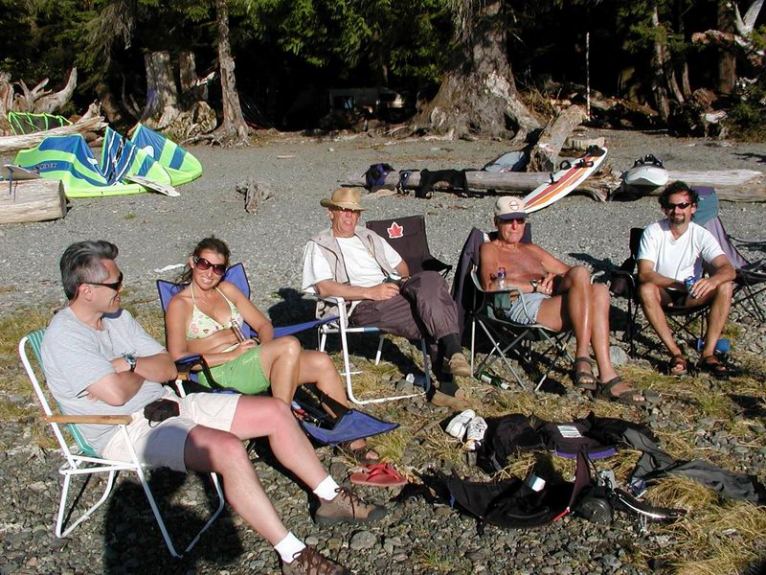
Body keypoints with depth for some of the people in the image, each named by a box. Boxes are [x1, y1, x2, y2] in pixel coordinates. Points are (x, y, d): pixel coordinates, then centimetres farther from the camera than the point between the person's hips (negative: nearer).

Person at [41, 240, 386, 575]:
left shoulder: (117, 316, 11)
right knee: (229, 449, -34)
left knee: (276, 412, -2)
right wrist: (143, 372, -5)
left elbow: (168, 368, 7)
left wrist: (128, 364, -11)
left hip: (169, 403, 9)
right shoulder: (64, 336, -15)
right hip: (130, 431, -9)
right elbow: (116, 394, -26)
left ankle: (331, 499, 10)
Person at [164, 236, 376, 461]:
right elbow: (178, 358, -12)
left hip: (249, 361, 7)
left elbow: (264, 325, 19)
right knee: (289, 345, -29)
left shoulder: (227, 290, 18)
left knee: (321, 363, -14)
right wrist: (231, 354, -16)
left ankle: (351, 438, -6)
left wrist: (265, 348, -4)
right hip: (219, 373, -6)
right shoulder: (180, 304, 0)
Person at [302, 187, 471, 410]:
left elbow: (401, 265, 36)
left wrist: (404, 280, 10)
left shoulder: (369, 237, 30)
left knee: (431, 279, -30)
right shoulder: (319, 246, 9)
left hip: (394, 290, 6)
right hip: (362, 306, -6)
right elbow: (324, 288, -8)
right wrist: (370, 292, -17)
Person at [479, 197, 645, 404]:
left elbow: (568, 271, 29)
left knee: (599, 291, -25)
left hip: (551, 302, 7)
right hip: (521, 305, -6)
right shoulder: (490, 249, 15)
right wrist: (536, 285, -10)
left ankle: (606, 377, -32)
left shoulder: (531, 249, 36)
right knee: (581, 273, -27)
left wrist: (556, 279, 4)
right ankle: (582, 356, -33)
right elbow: (490, 284, -7)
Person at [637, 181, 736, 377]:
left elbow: (728, 269, -21)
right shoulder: (653, 232, -12)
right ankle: (676, 353, -31)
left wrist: (712, 281, -45)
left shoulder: (702, 235, -8)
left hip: (691, 296, 2)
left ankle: (708, 353, -25)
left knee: (725, 287, -24)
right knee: (646, 290, -35)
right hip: (662, 293, -2)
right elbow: (644, 274, -22)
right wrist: (677, 284, -37)